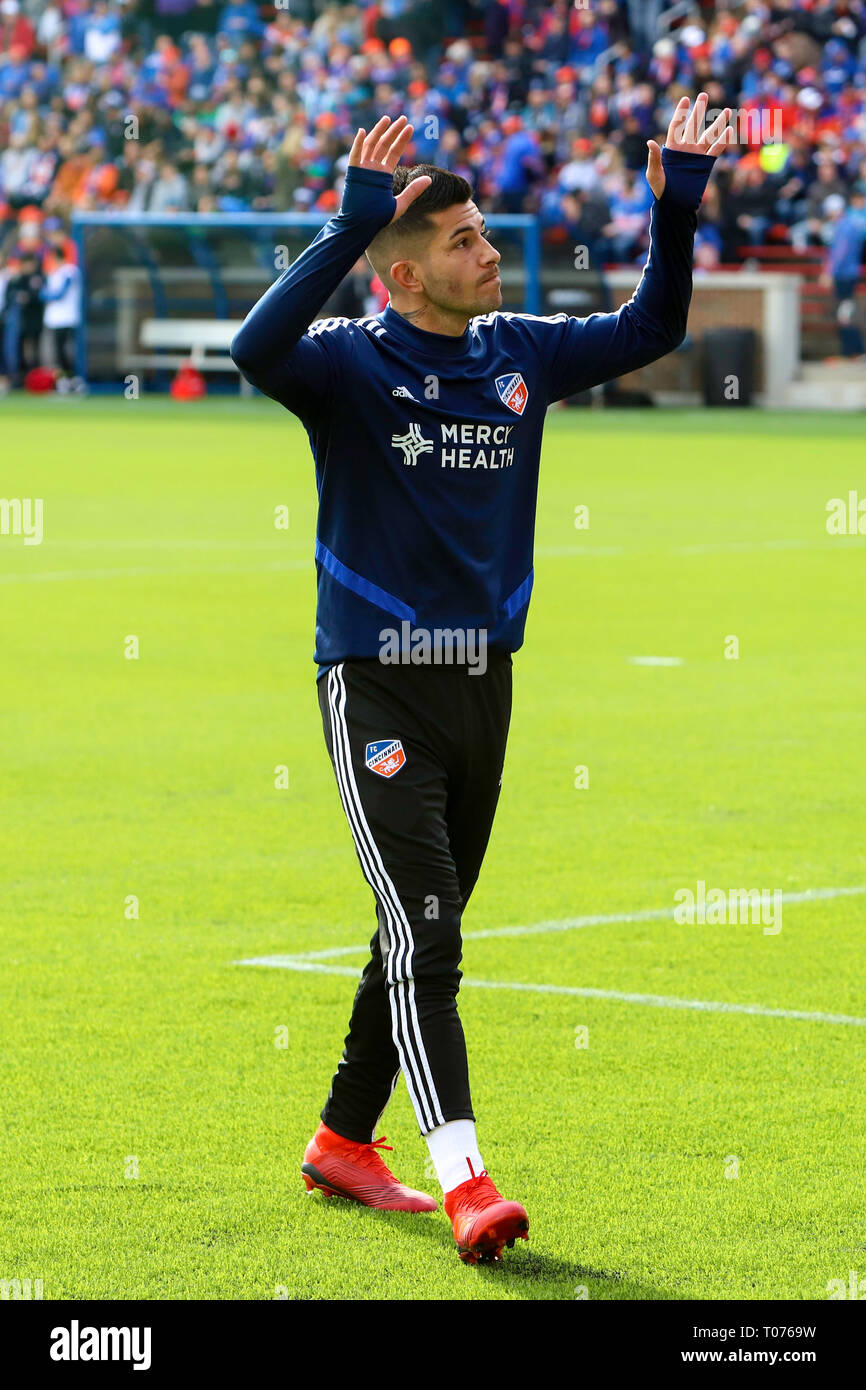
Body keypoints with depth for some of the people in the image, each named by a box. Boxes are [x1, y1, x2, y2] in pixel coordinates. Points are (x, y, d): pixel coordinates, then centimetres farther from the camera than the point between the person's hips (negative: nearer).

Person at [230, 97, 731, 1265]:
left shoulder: (521, 356, 7)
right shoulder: (349, 363, -11)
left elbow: (650, 330, 14)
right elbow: (258, 350, -32)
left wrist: (676, 213, -2)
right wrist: (353, 224, -38)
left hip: (484, 682, 6)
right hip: (377, 685, -6)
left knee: (425, 936, 15)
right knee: (422, 936, -15)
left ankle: (345, 1143, 29)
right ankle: (463, 1178, -23)